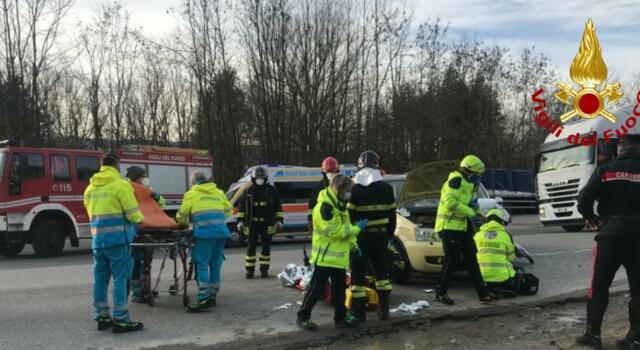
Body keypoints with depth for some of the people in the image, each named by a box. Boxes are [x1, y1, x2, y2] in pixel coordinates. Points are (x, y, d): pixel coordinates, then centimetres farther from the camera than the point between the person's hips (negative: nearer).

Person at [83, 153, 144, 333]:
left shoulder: (90, 188, 14)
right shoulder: (121, 185, -7)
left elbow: (91, 214, 18)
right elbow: (132, 214, -8)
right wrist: (140, 218, 13)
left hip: (97, 239, 7)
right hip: (117, 238, -7)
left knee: (100, 279, 11)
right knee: (120, 279, -3)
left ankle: (102, 317, 17)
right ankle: (120, 320, -2)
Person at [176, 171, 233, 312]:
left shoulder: (192, 194, 8)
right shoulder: (219, 193, 22)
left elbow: (181, 216, 10)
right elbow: (229, 211, 25)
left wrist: (182, 222, 33)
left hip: (205, 232, -5)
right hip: (221, 231, 5)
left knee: (201, 264, -4)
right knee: (215, 264, 12)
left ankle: (203, 298, -12)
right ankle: (212, 296, 18)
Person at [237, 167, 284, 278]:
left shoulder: (272, 191, 5)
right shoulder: (248, 191, 6)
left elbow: (278, 207, 9)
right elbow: (241, 207, 11)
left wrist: (279, 220, 1)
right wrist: (240, 221, 4)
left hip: (267, 224, 0)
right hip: (252, 224, 0)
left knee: (266, 247, 5)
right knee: (251, 247, 0)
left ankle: (264, 269, 15)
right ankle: (249, 270, 9)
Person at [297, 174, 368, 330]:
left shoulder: (340, 205, 12)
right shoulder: (325, 206, -20)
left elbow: (345, 228, 19)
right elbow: (333, 230, -25)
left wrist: (353, 244, 7)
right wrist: (357, 228, -19)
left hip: (339, 256, 9)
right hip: (325, 256, -9)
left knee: (340, 288, 15)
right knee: (317, 288, -4)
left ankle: (341, 317, 26)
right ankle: (303, 317, 7)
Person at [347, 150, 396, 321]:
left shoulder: (355, 189, -11)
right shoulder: (387, 188, 4)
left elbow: (349, 216, -13)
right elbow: (392, 215, 8)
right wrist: (390, 235, 17)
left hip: (361, 237, -4)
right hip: (381, 236, 4)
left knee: (358, 274, 2)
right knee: (382, 272, 16)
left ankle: (359, 312, 2)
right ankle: (384, 310, 19)